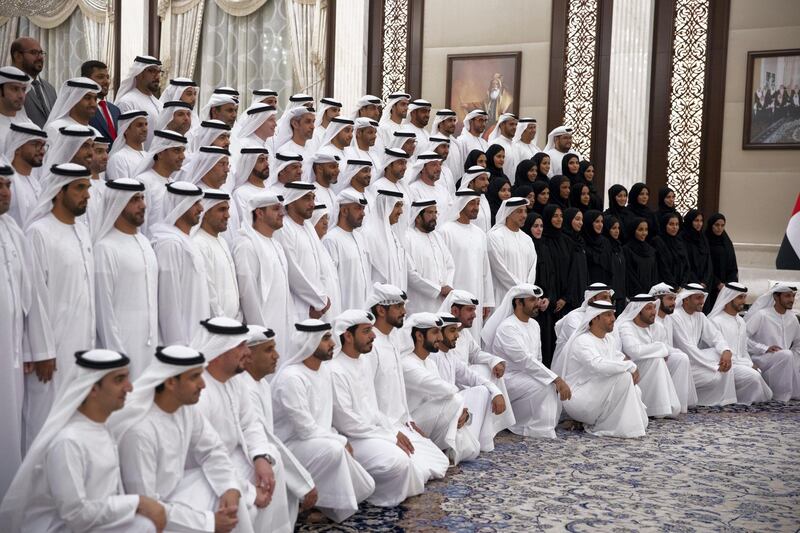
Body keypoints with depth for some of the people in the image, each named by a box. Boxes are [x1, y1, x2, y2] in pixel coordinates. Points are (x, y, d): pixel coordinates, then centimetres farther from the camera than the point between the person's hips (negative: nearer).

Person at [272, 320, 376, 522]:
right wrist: (342, 440, -14)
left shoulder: (323, 370, 4)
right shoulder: (291, 377, -24)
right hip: (290, 445, -8)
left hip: (322, 444, 8)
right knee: (333, 449, -37)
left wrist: (338, 439, -4)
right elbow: (306, 430, -24)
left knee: (365, 487, 1)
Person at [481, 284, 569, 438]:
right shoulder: (507, 327, -18)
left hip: (526, 375, 9)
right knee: (545, 386, -28)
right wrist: (557, 379, -28)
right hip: (508, 378, -9)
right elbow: (525, 360, -26)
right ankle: (538, 429, -15)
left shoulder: (534, 325, 11)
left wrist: (556, 380, -2)